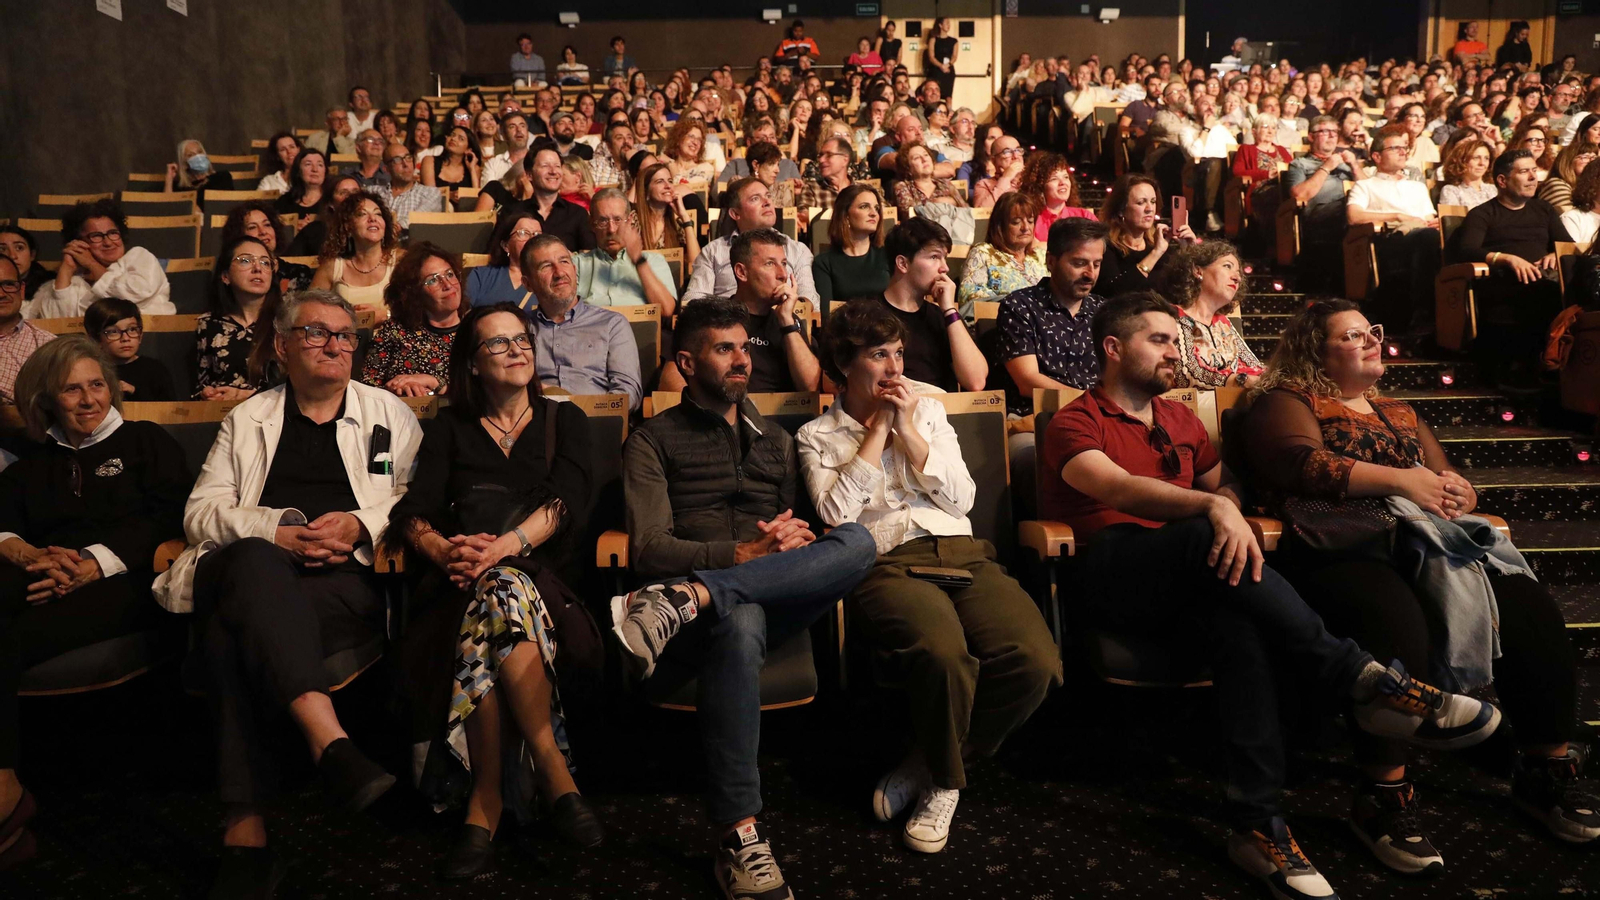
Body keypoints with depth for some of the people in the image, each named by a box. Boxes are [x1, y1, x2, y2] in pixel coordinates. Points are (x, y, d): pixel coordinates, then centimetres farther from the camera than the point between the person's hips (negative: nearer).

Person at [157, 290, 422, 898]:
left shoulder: (388, 413, 22)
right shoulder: (247, 419, 24)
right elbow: (201, 511, 12)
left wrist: (362, 525, -9)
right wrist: (275, 529, -7)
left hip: (349, 581, -1)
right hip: (252, 573, 2)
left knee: (232, 627, -34)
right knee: (253, 562, -38)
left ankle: (245, 826, -39)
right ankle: (330, 744, -47)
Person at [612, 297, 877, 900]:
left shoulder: (775, 441, 29)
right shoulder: (654, 441, 13)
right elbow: (649, 549, -1)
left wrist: (796, 540, -1)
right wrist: (743, 553, -14)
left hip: (776, 601, 4)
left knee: (857, 541, -27)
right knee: (739, 621, -42)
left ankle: (685, 601, -38)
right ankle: (740, 836, -38)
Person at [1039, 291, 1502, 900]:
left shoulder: (1181, 420, 29)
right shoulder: (1074, 425, 5)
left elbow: (1224, 486, 26)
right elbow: (1117, 489, -14)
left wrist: (1230, 513, 0)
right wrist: (1211, 508, -30)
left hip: (1186, 580, 5)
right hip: (1111, 572, -5)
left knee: (1236, 622, -32)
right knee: (1205, 539, -36)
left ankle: (1258, 824, -35)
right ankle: (1361, 678, -31)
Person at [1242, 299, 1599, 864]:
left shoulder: (1399, 412, 31)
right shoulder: (1286, 403, 10)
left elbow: (1456, 480, 24)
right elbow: (1304, 466, -10)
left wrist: (1451, 489, -1)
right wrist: (1402, 481, -15)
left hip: (1430, 541, 6)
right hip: (1339, 548, -6)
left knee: (1529, 607, -20)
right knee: (1394, 618, -38)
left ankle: (1547, 769, -5)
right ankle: (1383, 795, -29)